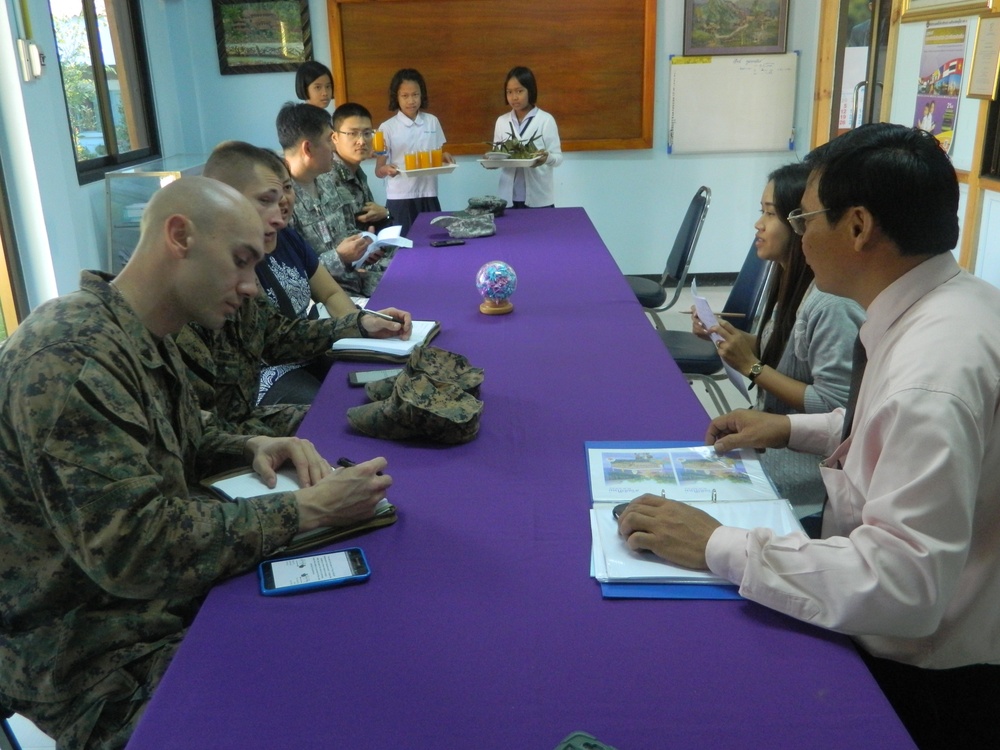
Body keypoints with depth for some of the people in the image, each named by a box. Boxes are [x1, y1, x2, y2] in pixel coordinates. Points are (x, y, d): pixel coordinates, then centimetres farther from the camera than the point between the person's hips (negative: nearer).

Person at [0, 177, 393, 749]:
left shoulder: (148, 342, 4)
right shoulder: (69, 356, -26)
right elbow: (133, 547, -30)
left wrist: (251, 448, -2)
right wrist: (306, 509, -24)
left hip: (172, 604, 9)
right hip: (109, 664, -9)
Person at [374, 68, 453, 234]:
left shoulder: (432, 122, 6)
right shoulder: (387, 128, -3)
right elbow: (378, 171, -2)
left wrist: (445, 158, -7)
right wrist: (386, 169, -24)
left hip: (429, 197, 3)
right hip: (399, 199, -3)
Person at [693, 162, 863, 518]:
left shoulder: (831, 304, -25)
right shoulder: (790, 281, 3)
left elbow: (834, 408, -25)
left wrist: (752, 367, -23)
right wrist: (727, 337, -1)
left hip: (807, 460, -8)